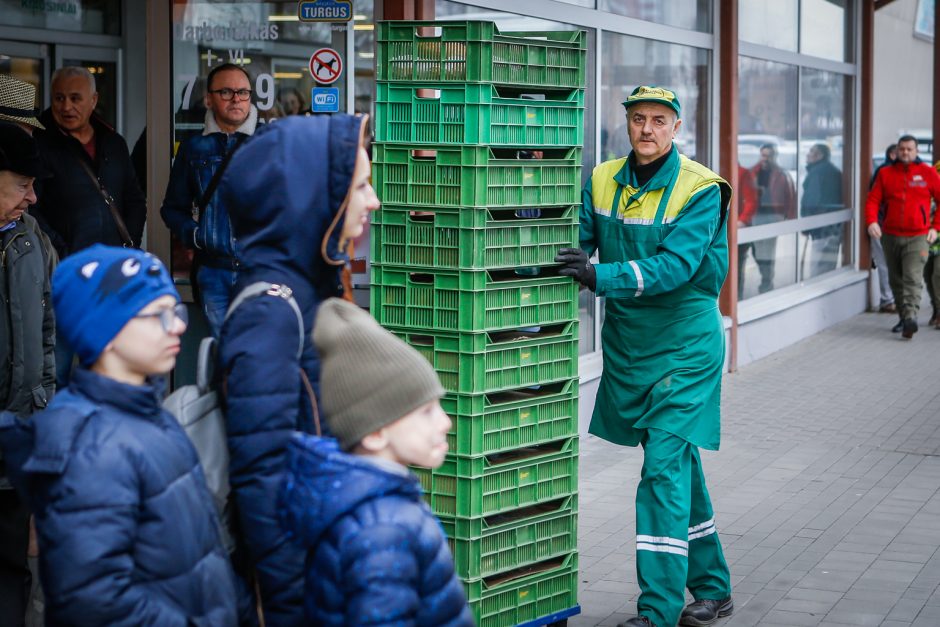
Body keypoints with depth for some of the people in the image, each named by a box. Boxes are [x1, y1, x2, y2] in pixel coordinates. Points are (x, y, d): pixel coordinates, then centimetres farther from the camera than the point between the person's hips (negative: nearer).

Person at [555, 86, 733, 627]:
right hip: (626, 342, 6)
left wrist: (602, 277, -36)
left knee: (665, 467, -12)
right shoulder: (602, 181, 3)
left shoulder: (699, 190, -14)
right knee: (680, 465, 15)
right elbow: (580, 241, 1)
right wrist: (567, 265, -22)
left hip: (684, 344, -6)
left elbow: (674, 266, -25)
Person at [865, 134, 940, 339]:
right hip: (891, 236, 4)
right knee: (896, 281, 10)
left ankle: (911, 317, -28)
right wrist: (871, 221, -16)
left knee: (913, 278, -17)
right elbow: (873, 200, 2)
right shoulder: (886, 173, 7)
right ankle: (904, 318, 21)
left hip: (917, 237, -4)